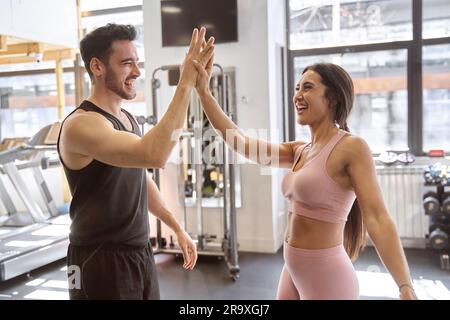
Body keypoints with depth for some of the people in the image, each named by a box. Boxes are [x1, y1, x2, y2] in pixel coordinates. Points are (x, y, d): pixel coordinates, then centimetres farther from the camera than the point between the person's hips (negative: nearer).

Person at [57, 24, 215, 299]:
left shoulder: (129, 118, 7)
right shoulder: (81, 124, -21)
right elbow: (154, 156, -37)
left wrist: (178, 228, 17)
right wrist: (186, 83, -33)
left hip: (141, 254, 8)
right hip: (102, 261, -8)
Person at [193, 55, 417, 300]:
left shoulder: (351, 147, -15)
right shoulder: (298, 151, 7)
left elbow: (377, 218, -21)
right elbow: (239, 141, 3)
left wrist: (406, 288, -29)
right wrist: (203, 91, 3)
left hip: (326, 277, -8)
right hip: (293, 271, 8)